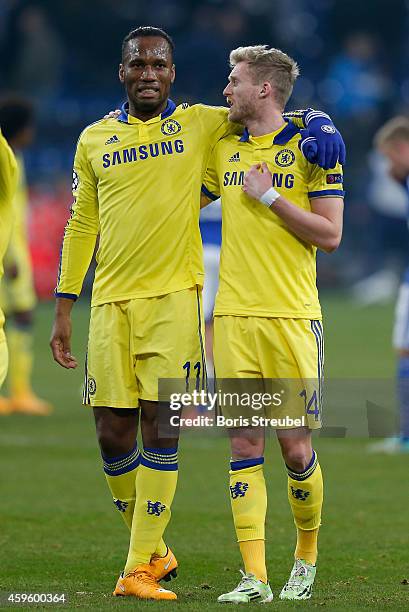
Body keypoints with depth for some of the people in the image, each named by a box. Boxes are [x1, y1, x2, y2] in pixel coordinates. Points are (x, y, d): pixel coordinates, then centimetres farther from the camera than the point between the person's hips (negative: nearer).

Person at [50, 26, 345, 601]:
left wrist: (318, 123, -8)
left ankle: (140, 569, -6)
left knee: (160, 427, -9)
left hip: (173, 296, -2)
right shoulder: (95, 140, 12)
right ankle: (154, 549, 19)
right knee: (112, 432, 0)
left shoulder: (201, 124, 6)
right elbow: (81, 226, 16)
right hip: (111, 300, 2)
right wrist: (64, 307, 13)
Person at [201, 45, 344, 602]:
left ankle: (307, 556, 21)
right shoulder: (224, 150, 14)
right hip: (233, 317, 4)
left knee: (295, 447, -2)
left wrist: (270, 196, -9)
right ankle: (254, 577, -6)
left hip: (292, 317, -4)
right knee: (244, 443, -3)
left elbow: (330, 235, -6)